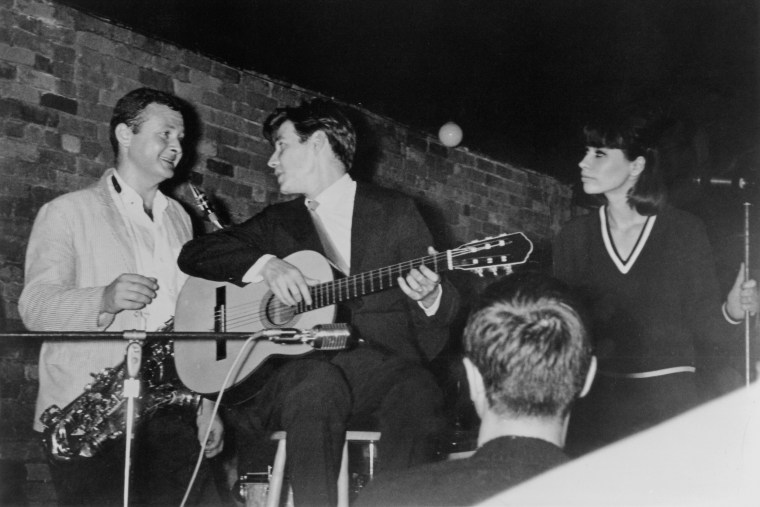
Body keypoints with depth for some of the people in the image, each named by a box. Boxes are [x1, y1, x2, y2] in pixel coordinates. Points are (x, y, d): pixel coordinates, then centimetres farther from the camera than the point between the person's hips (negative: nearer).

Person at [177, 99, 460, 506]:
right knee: (317, 380, -36)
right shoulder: (278, 222, 19)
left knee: (418, 390, -35)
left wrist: (431, 298, -14)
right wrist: (265, 264, -7)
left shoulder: (394, 211, 12)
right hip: (292, 375, 1)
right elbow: (193, 254, 10)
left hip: (382, 371, -1)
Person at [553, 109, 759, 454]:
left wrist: (731, 312, -17)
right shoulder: (573, 237, 5)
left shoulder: (683, 230, 0)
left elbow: (704, 336, 2)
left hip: (671, 400, -1)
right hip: (597, 405, 2)